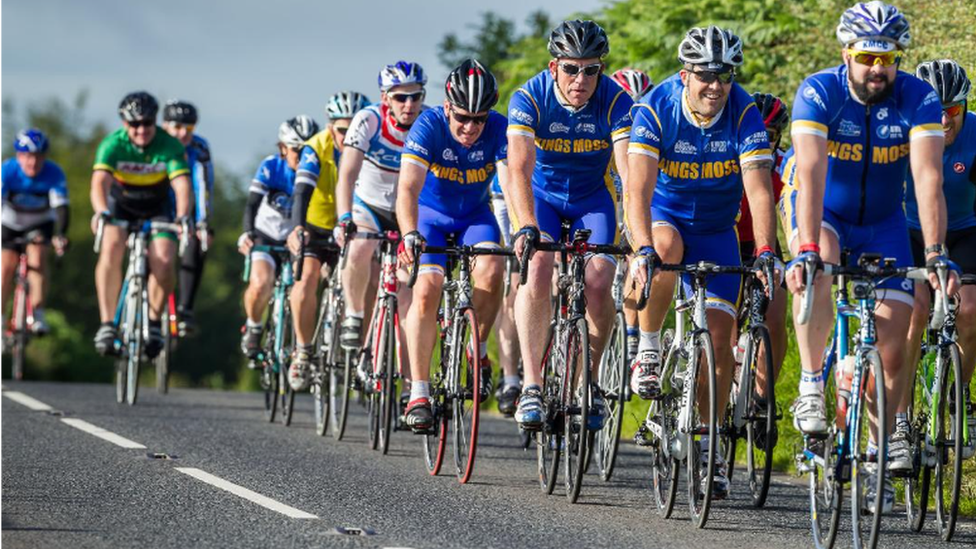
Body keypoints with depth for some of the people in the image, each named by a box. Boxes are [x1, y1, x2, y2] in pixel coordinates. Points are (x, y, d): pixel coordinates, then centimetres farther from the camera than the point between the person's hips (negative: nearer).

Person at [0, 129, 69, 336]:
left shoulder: (53, 174, -28)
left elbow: (61, 207, -35)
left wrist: (60, 235, -52)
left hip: (40, 223, -1)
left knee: (37, 256, -25)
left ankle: (37, 313, -20)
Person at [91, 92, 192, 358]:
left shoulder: (169, 146, -22)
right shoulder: (113, 145, -23)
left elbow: (182, 185, -32)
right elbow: (100, 182, -37)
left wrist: (183, 217, -51)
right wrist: (102, 212, -57)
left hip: (157, 208, 0)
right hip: (120, 206, 0)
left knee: (163, 260, -24)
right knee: (111, 249, -29)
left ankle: (154, 322, -3)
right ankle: (107, 324, -28)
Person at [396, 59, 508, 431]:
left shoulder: (499, 129, -23)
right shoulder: (429, 127, -27)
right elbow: (408, 188, -38)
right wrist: (410, 234, -54)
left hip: (475, 216, 2)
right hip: (430, 216, -2)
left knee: (490, 271, -28)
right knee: (426, 290, -23)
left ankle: (479, 353, -3)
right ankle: (419, 393, -17)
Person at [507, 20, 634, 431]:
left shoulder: (615, 101, -24)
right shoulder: (529, 99, -24)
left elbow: (630, 169, -32)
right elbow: (520, 168, -34)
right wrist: (527, 228, -49)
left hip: (592, 198, 1)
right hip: (540, 195, -1)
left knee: (597, 285, -19)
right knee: (538, 268, -27)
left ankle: (590, 383, 4)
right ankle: (532, 386, -27)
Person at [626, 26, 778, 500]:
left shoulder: (744, 114, -21)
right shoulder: (656, 109, -24)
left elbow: (758, 189, -28)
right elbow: (639, 188, -31)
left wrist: (765, 254, -41)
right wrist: (644, 250, -46)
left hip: (716, 231, 1)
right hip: (663, 216, -1)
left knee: (719, 336, -7)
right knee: (667, 245, -37)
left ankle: (709, 447, 6)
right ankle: (648, 348, -17)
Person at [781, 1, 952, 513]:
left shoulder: (918, 99, -20)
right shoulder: (818, 93, -25)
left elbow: (927, 177, -29)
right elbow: (811, 171, -36)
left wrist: (935, 254, -40)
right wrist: (806, 249, -47)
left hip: (882, 222, 2)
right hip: (822, 210, -2)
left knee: (893, 347, -8)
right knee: (818, 265, -37)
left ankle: (877, 456, 8)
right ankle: (811, 388, -29)